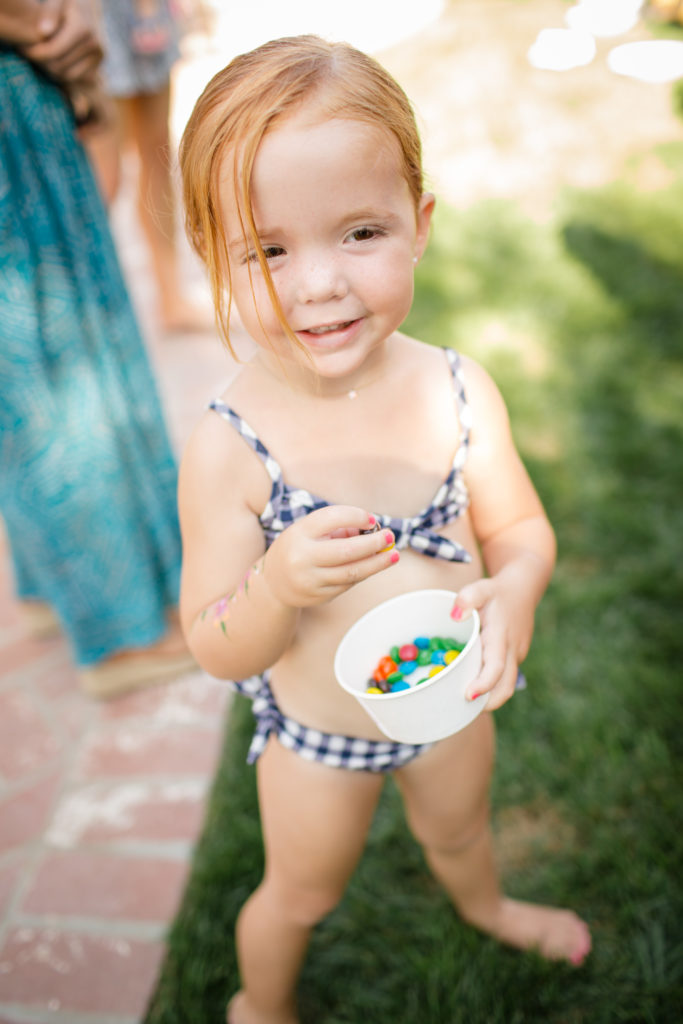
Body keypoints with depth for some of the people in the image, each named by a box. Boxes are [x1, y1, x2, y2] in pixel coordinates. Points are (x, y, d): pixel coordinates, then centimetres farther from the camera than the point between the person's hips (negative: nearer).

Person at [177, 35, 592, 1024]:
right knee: (302, 893, 25)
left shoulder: (458, 392, -21)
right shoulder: (230, 446, -30)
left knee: (458, 828, 35)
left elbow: (521, 525, -7)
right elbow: (215, 649, -22)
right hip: (315, 733, -3)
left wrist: (515, 588, -29)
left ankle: (486, 905, 72)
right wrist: (281, 586, -43)